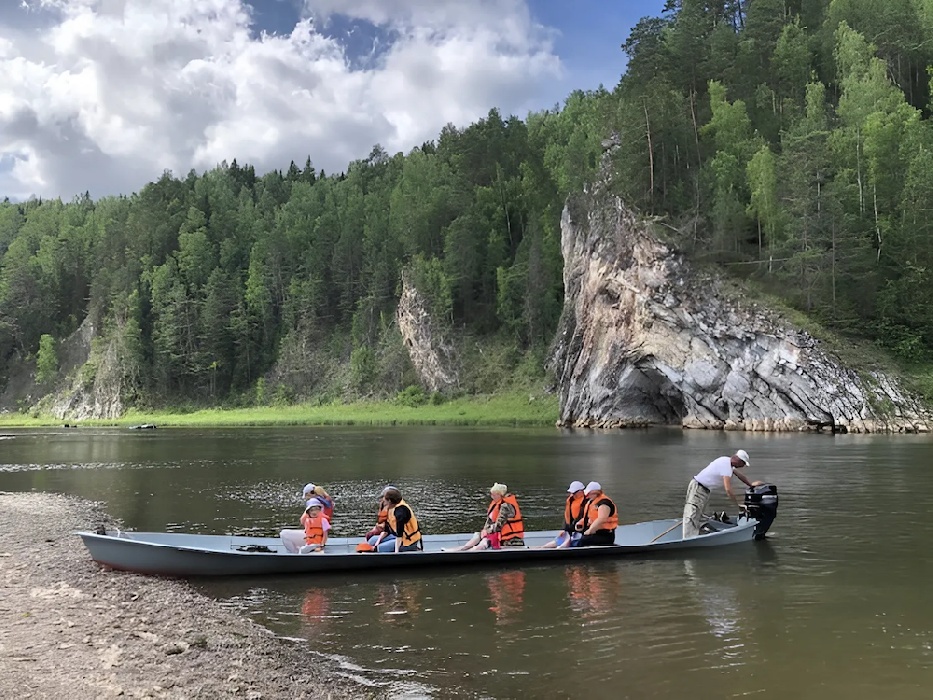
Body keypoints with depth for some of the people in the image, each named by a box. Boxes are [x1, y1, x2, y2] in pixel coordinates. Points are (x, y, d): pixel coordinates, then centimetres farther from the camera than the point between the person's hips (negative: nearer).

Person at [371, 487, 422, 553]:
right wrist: (377, 542, 1)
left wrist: (396, 551, -30)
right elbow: (386, 530, 10)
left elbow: (399, 533, -28)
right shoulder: (390, 508, 4)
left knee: (379, 549, -19)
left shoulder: (400, 511, -24)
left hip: (409, 541, -10)